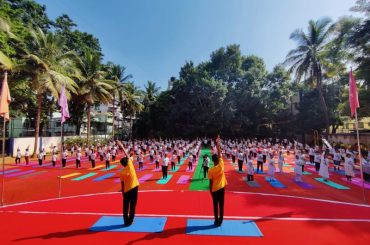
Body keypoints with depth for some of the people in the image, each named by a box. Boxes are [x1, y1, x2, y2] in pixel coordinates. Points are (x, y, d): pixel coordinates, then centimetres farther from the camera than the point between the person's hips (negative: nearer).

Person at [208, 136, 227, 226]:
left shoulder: (210, 170, -18)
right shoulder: (221, 165, -15)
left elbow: (211, 182, -11)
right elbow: (219, 154, -10)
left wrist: (210, 190, 3)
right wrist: (218, 143, -6)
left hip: (214, 189, -1)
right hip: (221, 188, 2)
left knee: (215, 205, 12)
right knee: (221, 205, 14)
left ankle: (216, 221, 21)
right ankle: (220, 220, 24)